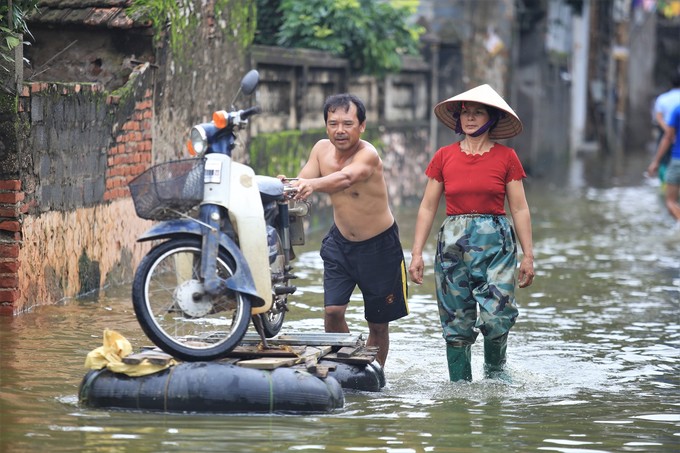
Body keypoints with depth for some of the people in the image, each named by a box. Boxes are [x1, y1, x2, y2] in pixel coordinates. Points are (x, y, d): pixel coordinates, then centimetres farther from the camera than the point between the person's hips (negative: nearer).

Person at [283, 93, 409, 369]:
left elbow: (346, 178, -48)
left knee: (379, 323, 6)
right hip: (339, 242, 4)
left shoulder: (368, 155, -27)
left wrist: (313, 185, -68)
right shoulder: (322, 149, -7)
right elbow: (301, 183, -15)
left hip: (379, 245, -4)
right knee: (332, 311, -11)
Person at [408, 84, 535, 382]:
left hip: (495, 242, -1)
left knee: (497, 317, -11)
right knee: (456, 323, 1)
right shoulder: (444, 157, 6)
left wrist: (528, 256, 1)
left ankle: (495, 369, 16)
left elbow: (520, 209, 5)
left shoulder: (506, 157, 3)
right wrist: (417, 253, 3)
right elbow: (427, 207, 9)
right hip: (453, 242, 2)